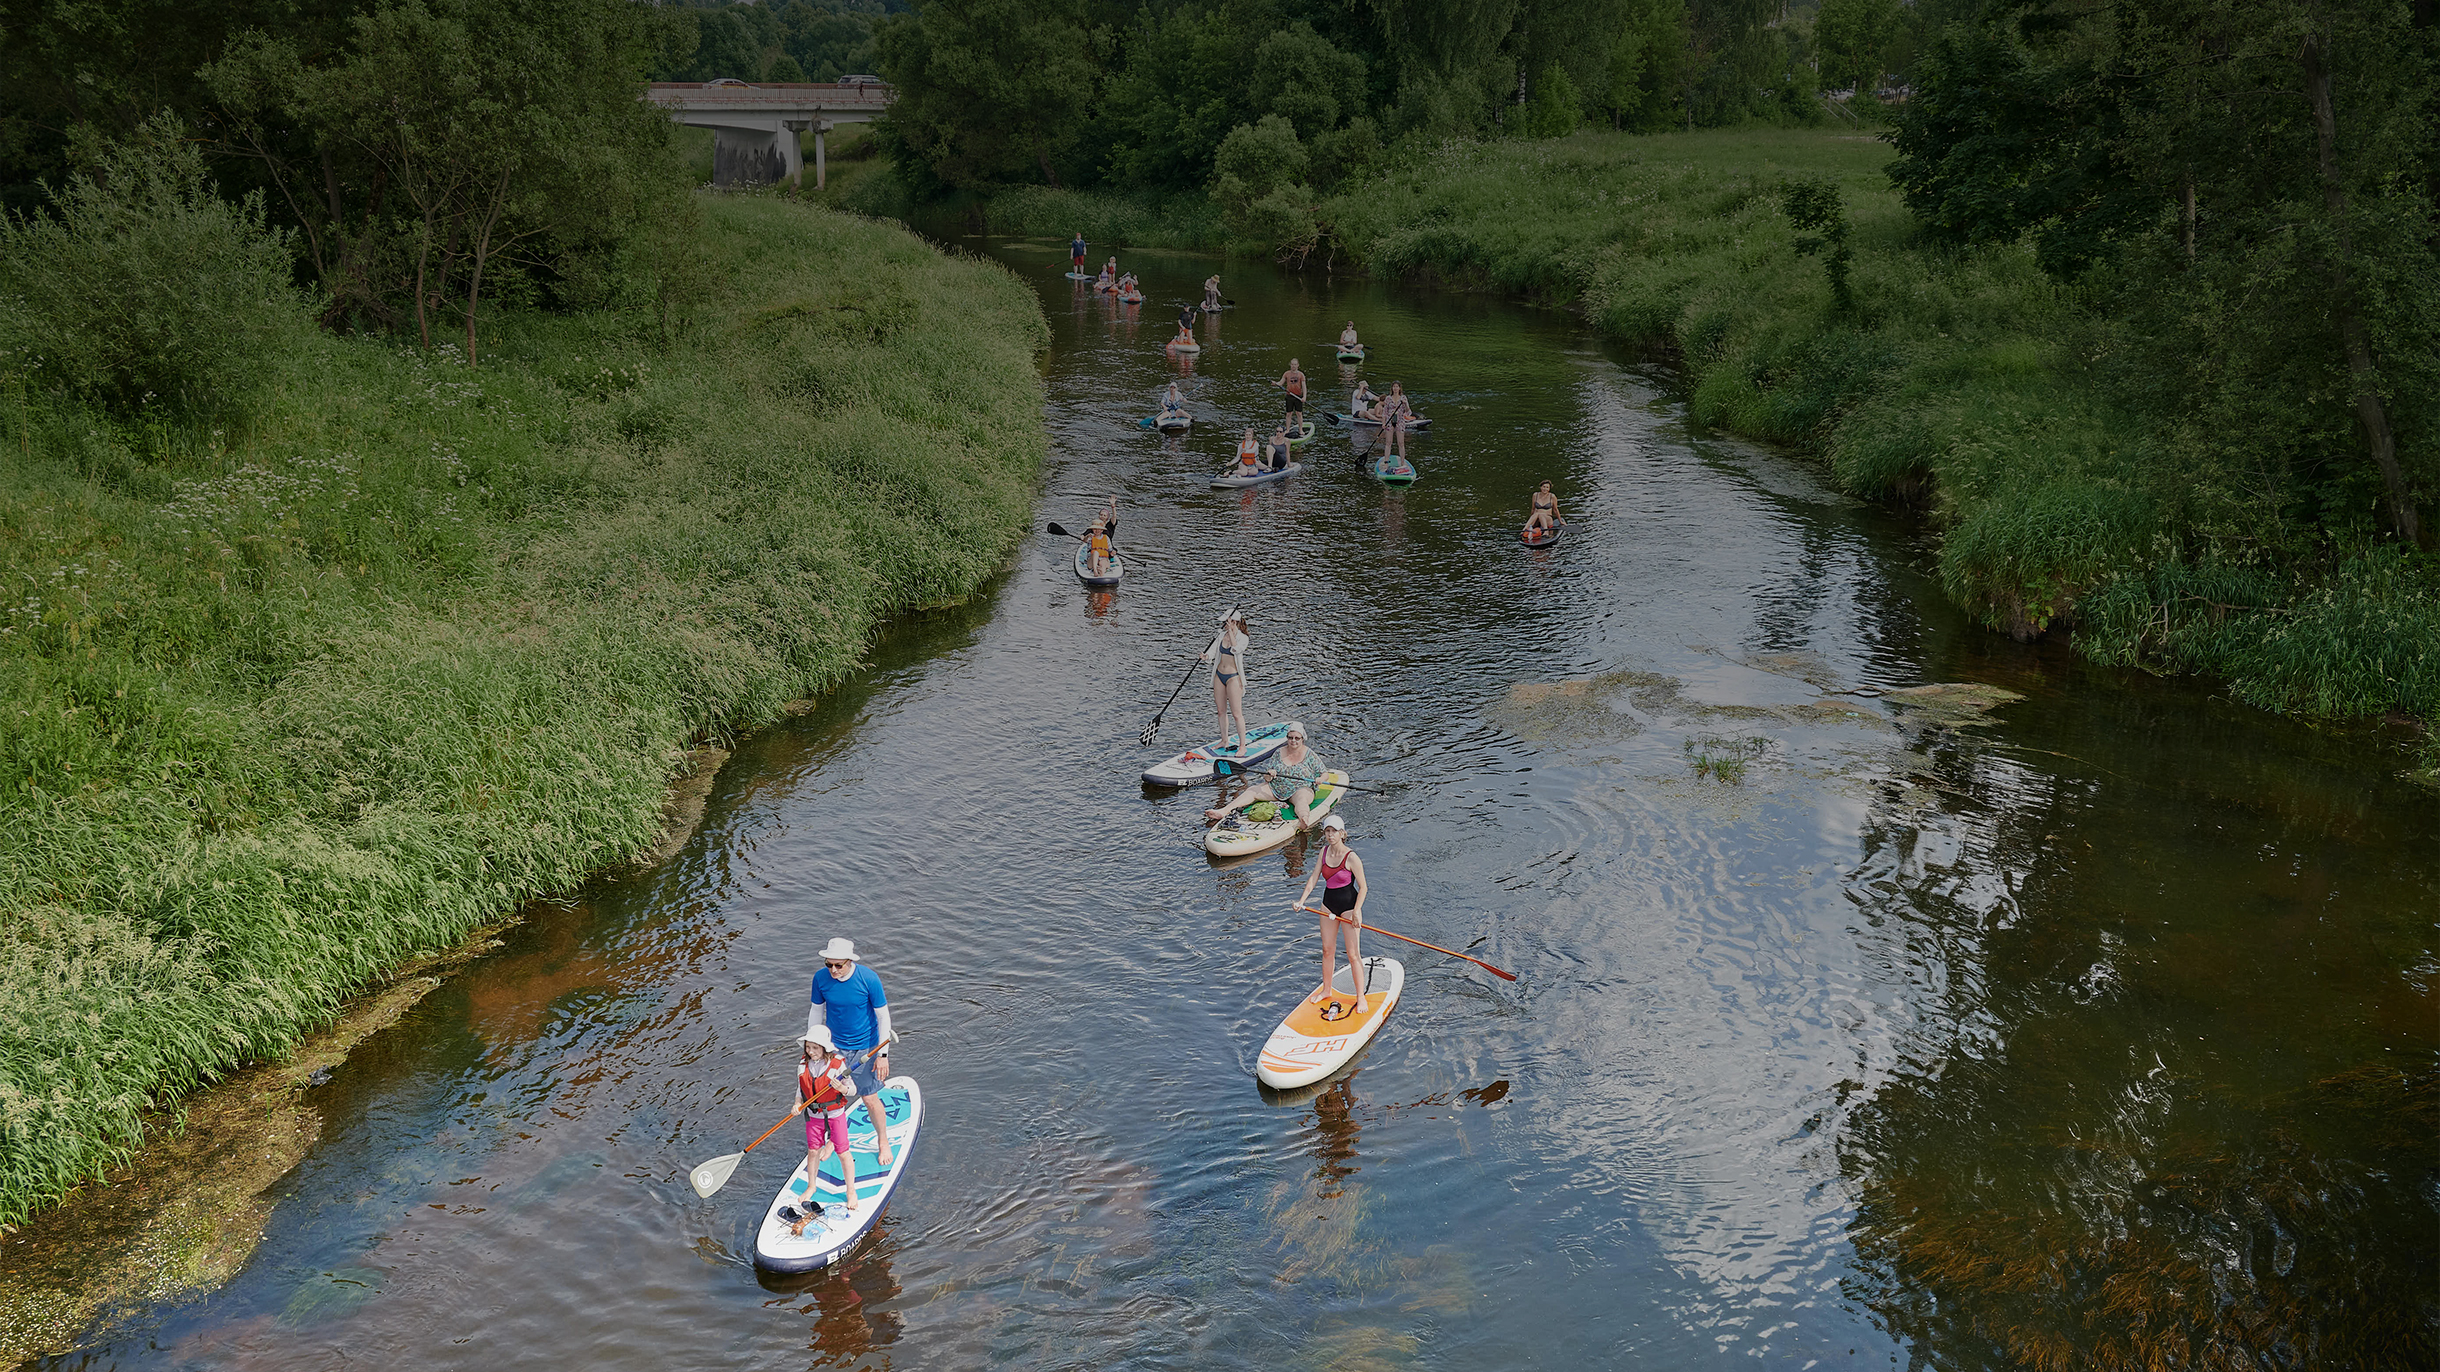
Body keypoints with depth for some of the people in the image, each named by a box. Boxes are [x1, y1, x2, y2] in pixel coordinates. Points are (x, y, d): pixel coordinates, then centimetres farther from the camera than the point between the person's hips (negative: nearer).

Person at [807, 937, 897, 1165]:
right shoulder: (821, 978, -12)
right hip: (834, 1046, 3)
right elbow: (816, 1013, 4)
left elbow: (883, 1017, -12)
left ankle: (883, 1141, 28)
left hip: (865, 1047, -3)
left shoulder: (868, 979, -21)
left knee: (870, 1099, 4)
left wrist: (883, 1054, -11)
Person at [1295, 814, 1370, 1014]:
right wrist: (1302, 900, -10)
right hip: (1329, 905, 6)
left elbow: (1362, 887, -15)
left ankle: (1361, 997, 6)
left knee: (1353, 954, -3)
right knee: (1327, 950, 15)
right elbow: (1314, 877, 1)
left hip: (1349, 906, -6)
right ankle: (1326, 991, 31)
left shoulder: (1351, 858, -19)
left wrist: (1356, 912, -21)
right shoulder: (1325, 851, 0)